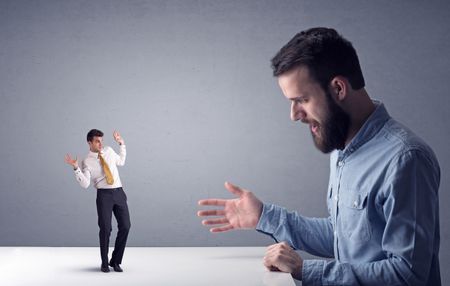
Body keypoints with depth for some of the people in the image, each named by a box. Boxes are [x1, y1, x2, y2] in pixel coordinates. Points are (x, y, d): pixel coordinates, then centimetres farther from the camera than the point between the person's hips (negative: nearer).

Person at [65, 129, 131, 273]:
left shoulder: (109, 150, 12)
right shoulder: (87, 162, 0)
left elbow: (121, 161, 30)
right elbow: (85, 184, -11)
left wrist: (121, 143, 22)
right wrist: (76, 168, -21)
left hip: (119, 193, 4)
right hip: (104, 195, -4)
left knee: (125, 227, -4)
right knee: (105, 228, -8)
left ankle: (115, 261, 11)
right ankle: (105, 263, 12)